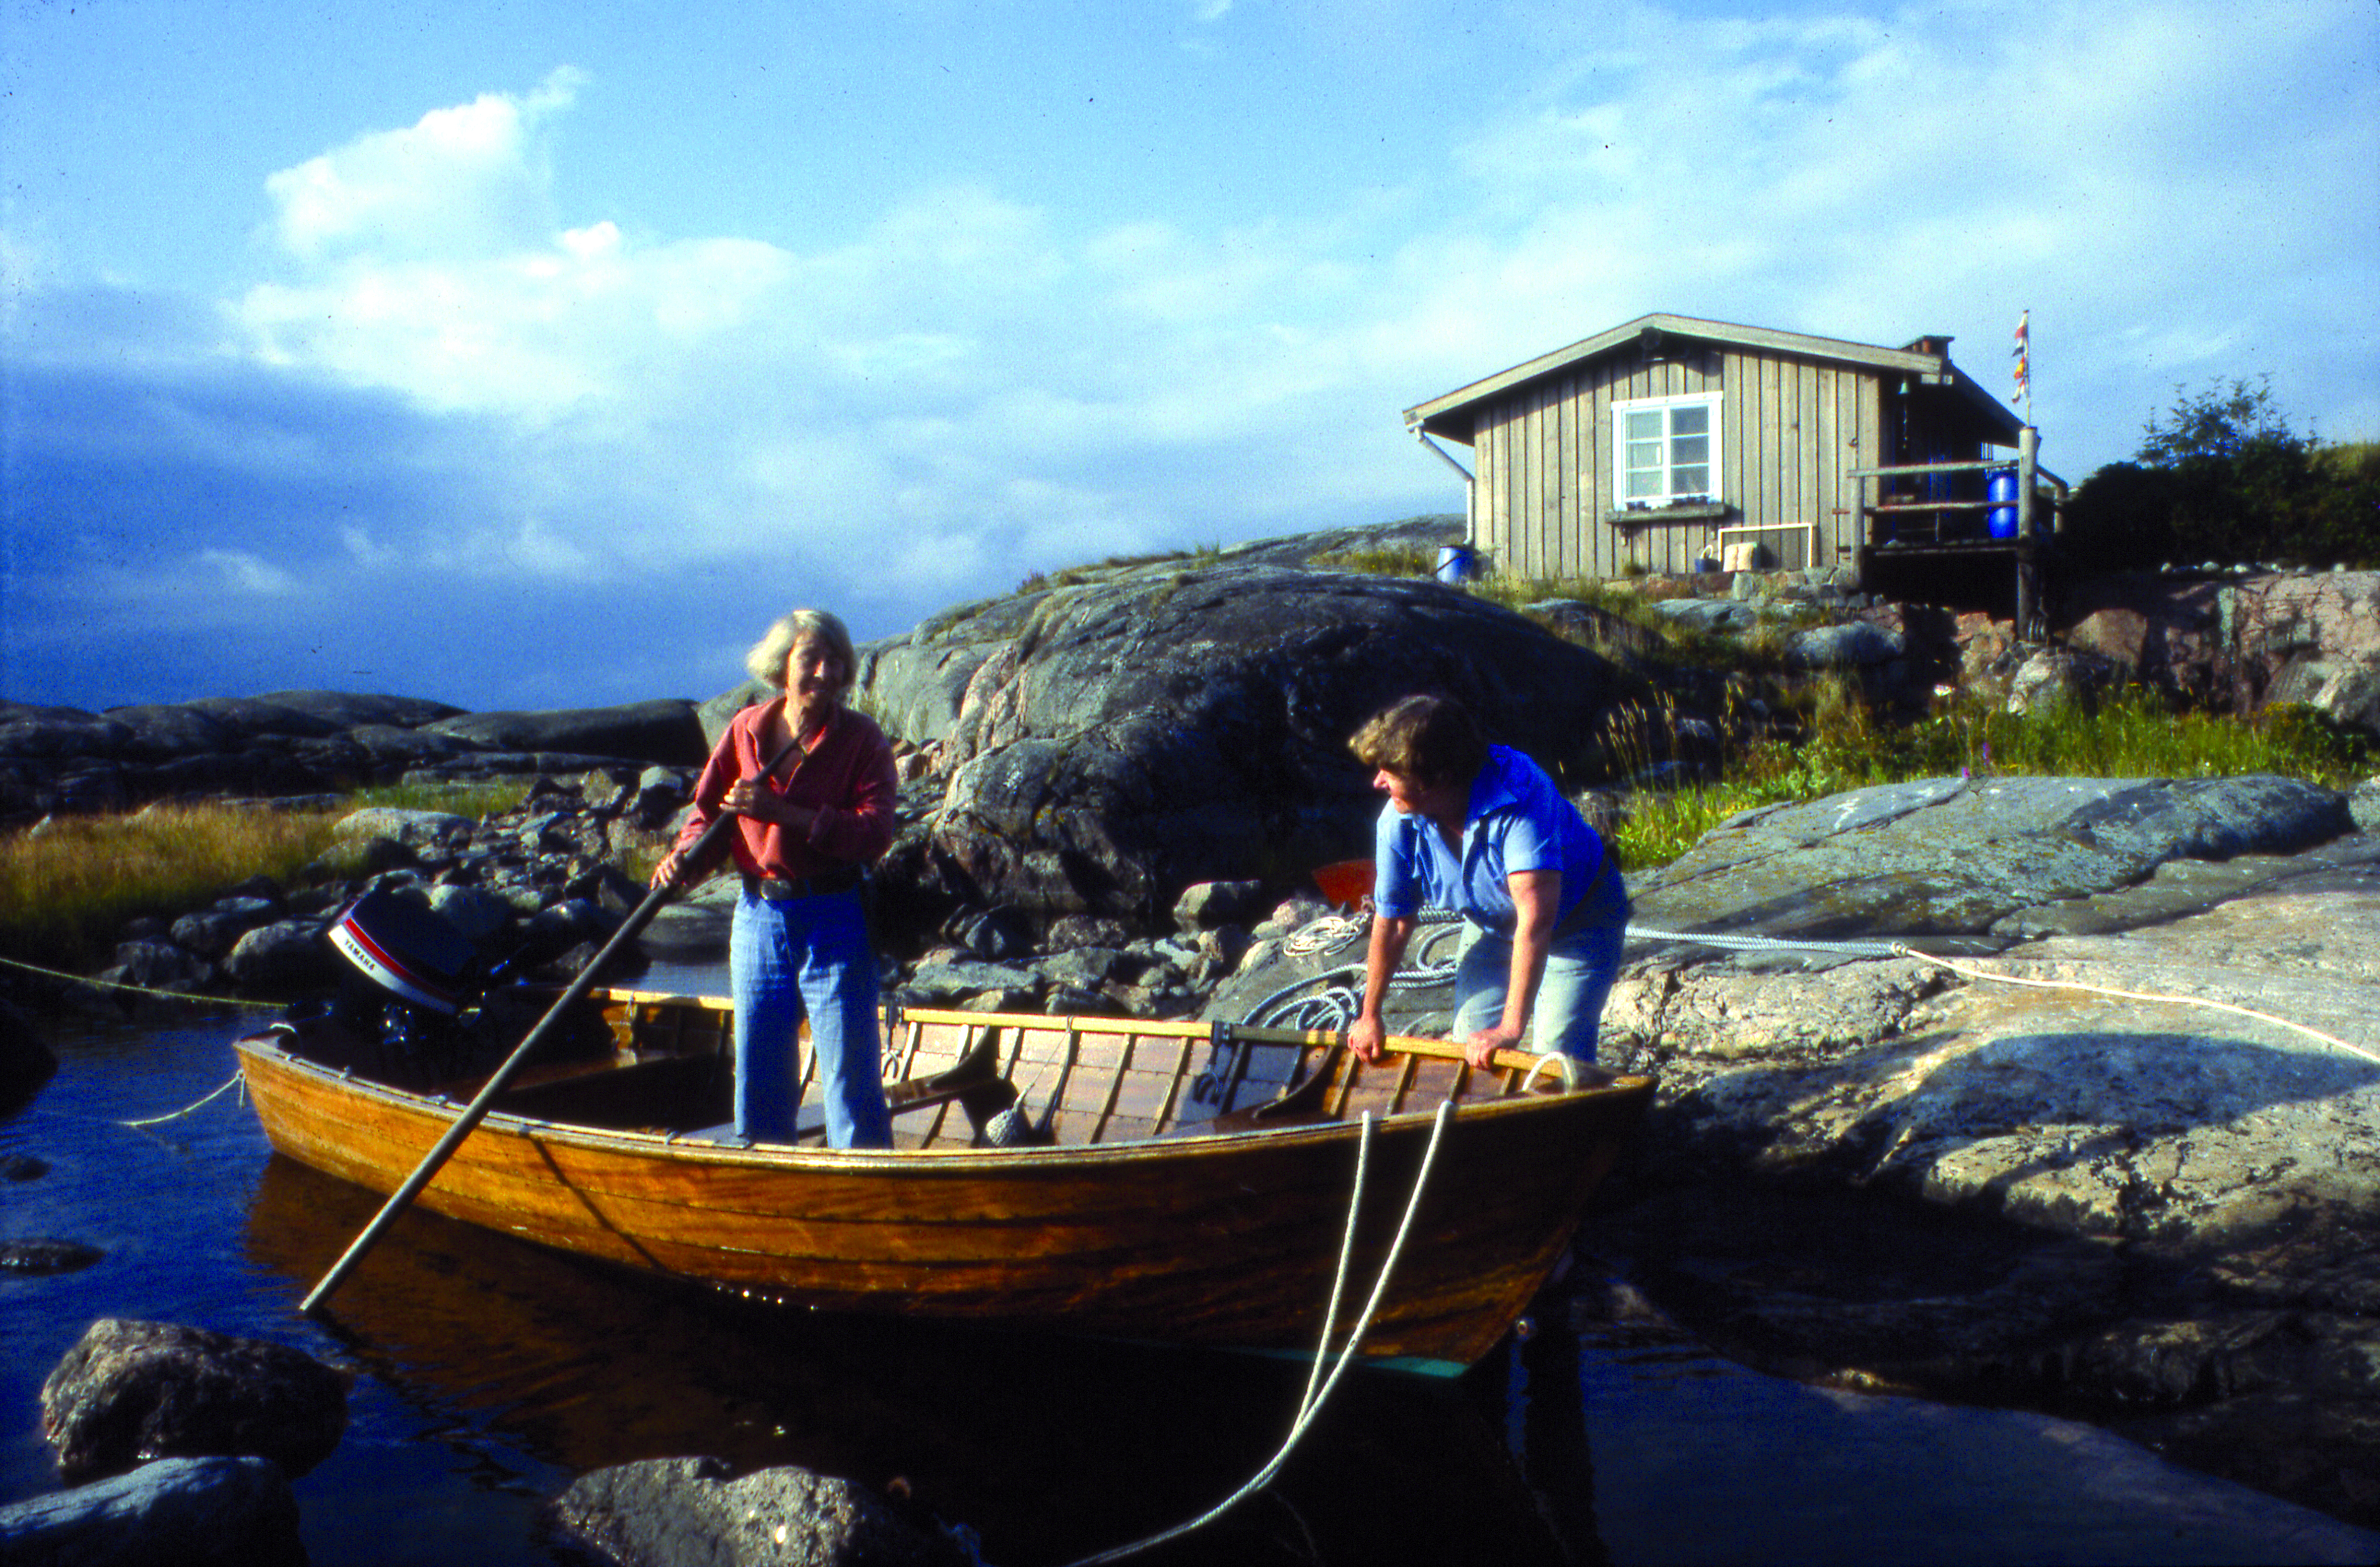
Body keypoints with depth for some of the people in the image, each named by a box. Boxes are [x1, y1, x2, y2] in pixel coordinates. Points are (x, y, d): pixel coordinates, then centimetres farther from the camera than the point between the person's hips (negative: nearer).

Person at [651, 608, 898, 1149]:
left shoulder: (861, 739, -6)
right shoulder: (746, 730, 5)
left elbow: (876, 831, -18)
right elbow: (708, 809, 11)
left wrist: (785, 813, -24)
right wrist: (684, 857, -10)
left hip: (834, 926, -4)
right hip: (758, 921, 4)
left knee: (850, 1077, -3)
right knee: (757, 1078, 13)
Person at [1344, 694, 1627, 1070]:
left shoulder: (1517, 793, -40)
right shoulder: (1398, 822, -22)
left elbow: (1536, 916, -47)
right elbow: (1392, 923, -8)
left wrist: (1511, 1028, -51)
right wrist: (1370, 1017, 2)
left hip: (1580, 916, -5)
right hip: (1493, 924, 5)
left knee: (1558, 1059, -15)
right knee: (1470, 1049, 3)